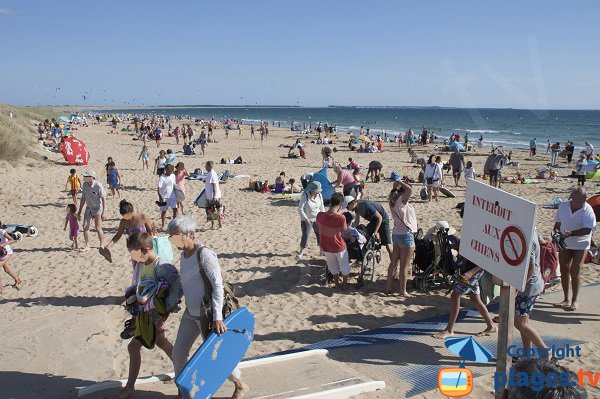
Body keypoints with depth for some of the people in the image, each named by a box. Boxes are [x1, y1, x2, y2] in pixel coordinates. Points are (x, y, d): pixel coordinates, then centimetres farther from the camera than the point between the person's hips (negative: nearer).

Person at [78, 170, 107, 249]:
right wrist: (79, 212, 11)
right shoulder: (84, 185, -1)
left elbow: (103, 199, -15)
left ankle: (102, 245, 19)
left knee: (98, 228, 0)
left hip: (97, 208, -6)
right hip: (88, 208, 6)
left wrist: (104, 212, -19)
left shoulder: (98, 186, -19)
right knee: (85, 227, -2)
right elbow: (83, 198, 9)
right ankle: (87, 246, 7)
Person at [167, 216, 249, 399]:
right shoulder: (184, 254, 4)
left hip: (208, 315, -8)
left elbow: (218, 286, -25)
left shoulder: (204, 255, -21)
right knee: (178, 353, 10)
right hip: (190, 314, 8)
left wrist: (217, 317, -31)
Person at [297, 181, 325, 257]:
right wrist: (306, 219, -21)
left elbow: (322, 207, 9)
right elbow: (300, 209, -19)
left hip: (317, 219, 5)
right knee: (305, 236, -5)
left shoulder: (319, 195, -6)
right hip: (307, 220, -5)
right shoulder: (305, 196, -21)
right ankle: (301, 252, 14)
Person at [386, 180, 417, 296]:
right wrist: (400, 182, -21)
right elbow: (410, 190, -36)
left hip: (396, 234, 8)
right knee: (405, 266, 0)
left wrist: (396, 186, 7)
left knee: (394, 262, 14)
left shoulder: (394, 201, 4)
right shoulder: (401, 200, -19)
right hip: (406, 235, -8)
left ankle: (388, 288, 20)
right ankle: (403, 291, 6)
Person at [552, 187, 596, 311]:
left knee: (574, 272, -7)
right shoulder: (563, 206, -4)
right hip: (564, 244, 5)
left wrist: (571, 233, -35)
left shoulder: (587, 210, -18)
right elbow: (558, 223, 9)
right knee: (564, 271, 10)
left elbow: (588, 230, -24)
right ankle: (566, 299, 23)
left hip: (580, 245, -5)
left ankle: (574, 300, 10)